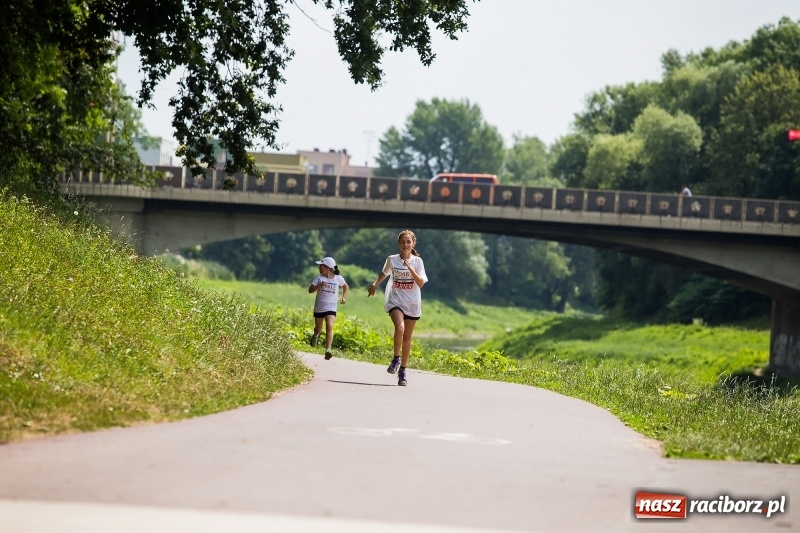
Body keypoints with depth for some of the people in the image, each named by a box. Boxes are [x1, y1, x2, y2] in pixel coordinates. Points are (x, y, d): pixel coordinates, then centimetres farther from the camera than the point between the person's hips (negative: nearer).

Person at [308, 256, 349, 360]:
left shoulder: (338, 278, -4)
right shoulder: (319, 277, -4)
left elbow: (346, 286, 16)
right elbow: (310, 290, -9)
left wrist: (344, 297, 2)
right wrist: (319, 285, -25)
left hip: (331, 308, -2)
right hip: (319, 308, 2)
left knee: (329, 326, -22)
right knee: (318, 328, 16)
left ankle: (328, 350, -27)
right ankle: (315, 336, 55)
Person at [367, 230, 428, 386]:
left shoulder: (417, 261, -2)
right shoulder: (392, 260, 1)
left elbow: (420, 283, -12)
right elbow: (384, 273, 22)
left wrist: (410, 268, -21)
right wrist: (375, 285, 16)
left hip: (412, 304, 1)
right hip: (395, 301, -1)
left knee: (407, 338, 6)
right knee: (399, 328, -28)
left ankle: (403, 371, 17)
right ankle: (396, 359, -9)